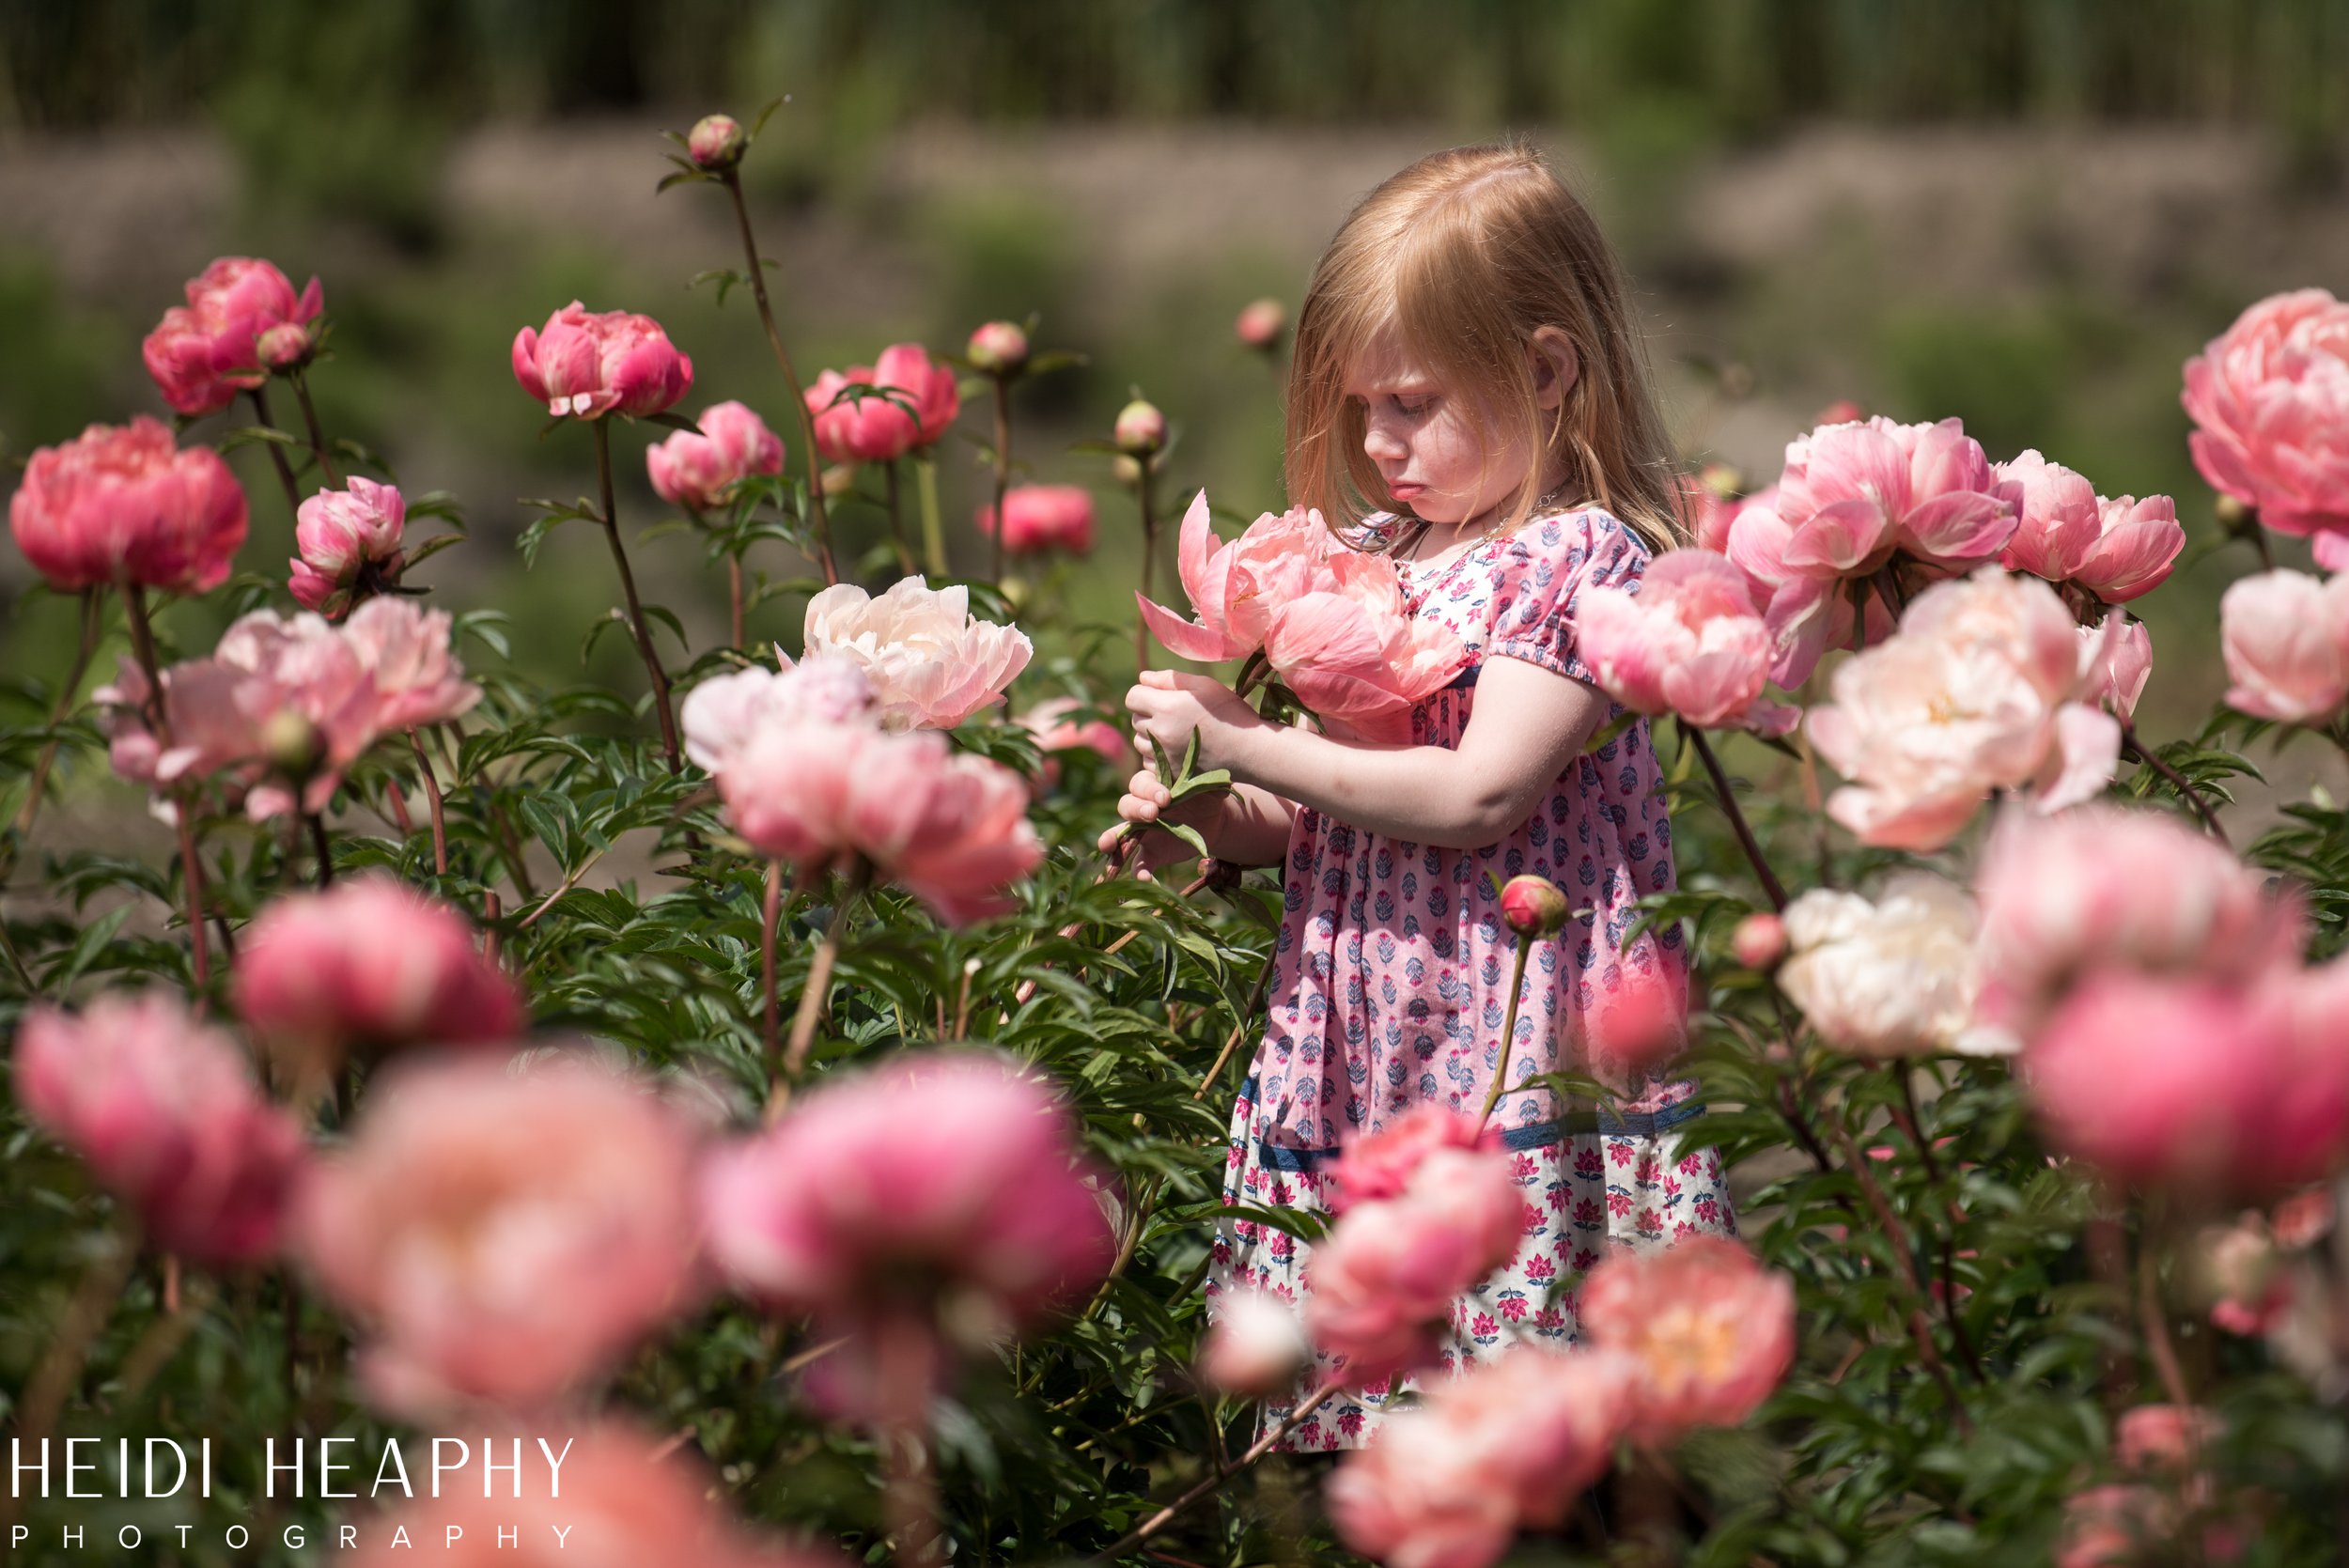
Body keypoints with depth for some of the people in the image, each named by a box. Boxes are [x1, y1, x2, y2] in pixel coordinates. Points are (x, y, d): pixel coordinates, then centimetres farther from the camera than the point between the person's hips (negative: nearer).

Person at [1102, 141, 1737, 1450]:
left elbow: (1476, 797, -19)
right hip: (1364, 1049, 7)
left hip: (1518, 1055, -7)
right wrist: (1212, 818, 2)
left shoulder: (1581, 556, -9)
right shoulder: (1375, 557, 15)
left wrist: (1244, 743, -14)